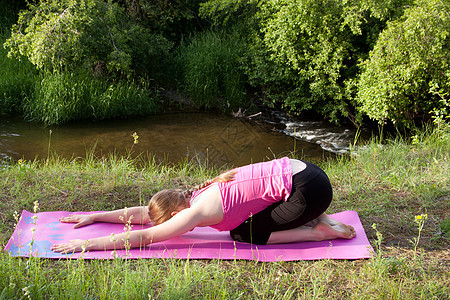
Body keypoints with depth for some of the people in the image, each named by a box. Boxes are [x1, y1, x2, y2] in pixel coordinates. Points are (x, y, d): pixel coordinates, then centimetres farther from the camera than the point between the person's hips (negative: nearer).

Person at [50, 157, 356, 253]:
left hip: (307, 188, -9)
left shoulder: (199, 211, -14)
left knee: (245, 235, -1)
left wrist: (87, 244, -7)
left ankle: (319, 231, 3)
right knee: (245, 220, 22)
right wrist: (95, 216, 23)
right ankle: (314, 218, 17)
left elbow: (142, 236, -12)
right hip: (297, 171, 9)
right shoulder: (195, 197, 10)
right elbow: (139, 212, 20)